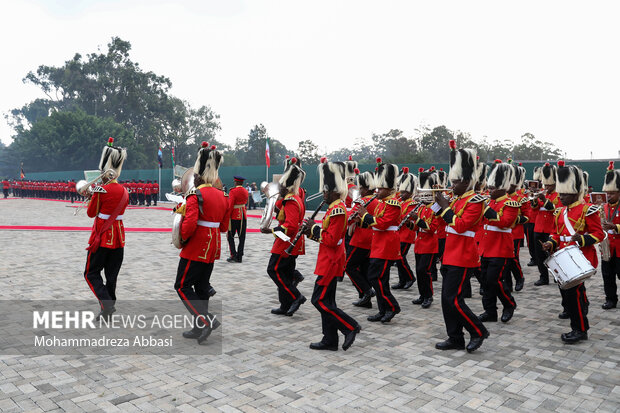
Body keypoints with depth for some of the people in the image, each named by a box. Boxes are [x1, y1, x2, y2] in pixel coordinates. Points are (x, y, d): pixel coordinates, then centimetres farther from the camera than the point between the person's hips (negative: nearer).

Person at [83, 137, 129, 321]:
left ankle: (107, 305, -10)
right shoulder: (124, 191, 4)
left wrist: (92, 195, 9)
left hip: (102, 237, -6)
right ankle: (107, 312, 21)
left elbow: (91, 213, -3)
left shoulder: (101, 190, -14)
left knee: (92, 273, 6)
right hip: (119, 238, 6)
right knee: (112, 275, 13)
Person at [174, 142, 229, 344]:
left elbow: (190, 224, -25)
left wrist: (182, 238, -7)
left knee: (182, 286, 4)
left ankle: (206, 320, -7)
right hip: (213, 248, 8)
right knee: (202, 287, 16)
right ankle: (199, 329, 23)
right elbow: (224, 226, 13)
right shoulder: (222, 195, 7)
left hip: (196, 249, -8)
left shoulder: (195, 195, -16)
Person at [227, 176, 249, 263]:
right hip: (244, 216, 6)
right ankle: (239, 257, 11)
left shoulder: (233, 191, -13)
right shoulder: (245, 191, 6)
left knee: (230, 236, 6)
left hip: (234, 216, -6)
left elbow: (230, 205, -16)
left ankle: (233, 255, -1)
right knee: (242, 237, 8)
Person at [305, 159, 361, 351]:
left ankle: (350, 326, 3)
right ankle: (330, 340, 20)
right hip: (330, 262, 10)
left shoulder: (337, 210, -18)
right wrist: (312, 230, 5)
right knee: (327, 300, 12)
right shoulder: (335, 208, 14)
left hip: (330, 263, -10)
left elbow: (332, 239, -23)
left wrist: (314, 229, -13)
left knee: (320, 300, -6)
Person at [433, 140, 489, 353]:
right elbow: (447, 220, 21)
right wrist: (438, 202, 9)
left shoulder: (475, 201, -13)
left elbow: (461, 225, -22)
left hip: (463, 258, -9)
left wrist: (445, 206, -16)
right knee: (447, 298, 10)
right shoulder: (458, 199, 13)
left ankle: (478, 331, 10)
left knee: (452, 298, -8)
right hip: (451, 255, 9)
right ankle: (455, 338, 20)